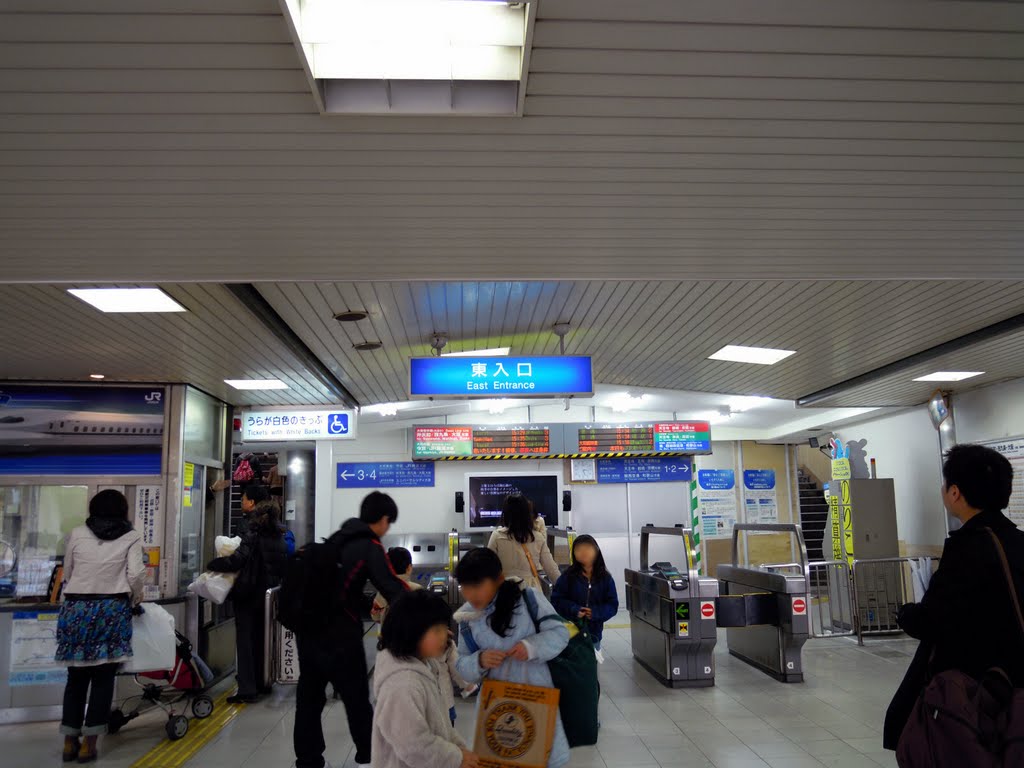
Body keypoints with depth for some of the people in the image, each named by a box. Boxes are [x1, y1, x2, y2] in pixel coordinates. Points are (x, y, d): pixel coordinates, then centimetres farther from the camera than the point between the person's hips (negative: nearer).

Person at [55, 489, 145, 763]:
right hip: (111, 609, -2)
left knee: (76, 676, 13)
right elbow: (135, 575, -6)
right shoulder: (131, 537, 3)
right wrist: (136, 598, 11)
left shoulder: (77, 534, 9)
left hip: (75, 608, 2)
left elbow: (67, 574, 15)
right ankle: (88, 743, 7)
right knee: (103, 678, 6)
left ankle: (69, 742, 16)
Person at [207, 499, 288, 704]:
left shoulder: (253, 537, -16)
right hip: (268, 596, 6)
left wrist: (212, 565, -13)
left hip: (248, 596, -6)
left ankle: (247, 689, -4)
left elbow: (236, 560, -26)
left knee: (245, 641, -2)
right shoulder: (280, 540, 5)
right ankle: (262, 683, 25)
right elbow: (282, 570, 12)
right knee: (260, 639, 18)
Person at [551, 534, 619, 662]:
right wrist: (573, 609, -19)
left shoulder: (605, 578, -2)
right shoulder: (568, 577, -5)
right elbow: (556, 600, -4)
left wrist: (596, 612, -17)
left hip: (594, 632, 2)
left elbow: (613, 605, 0)